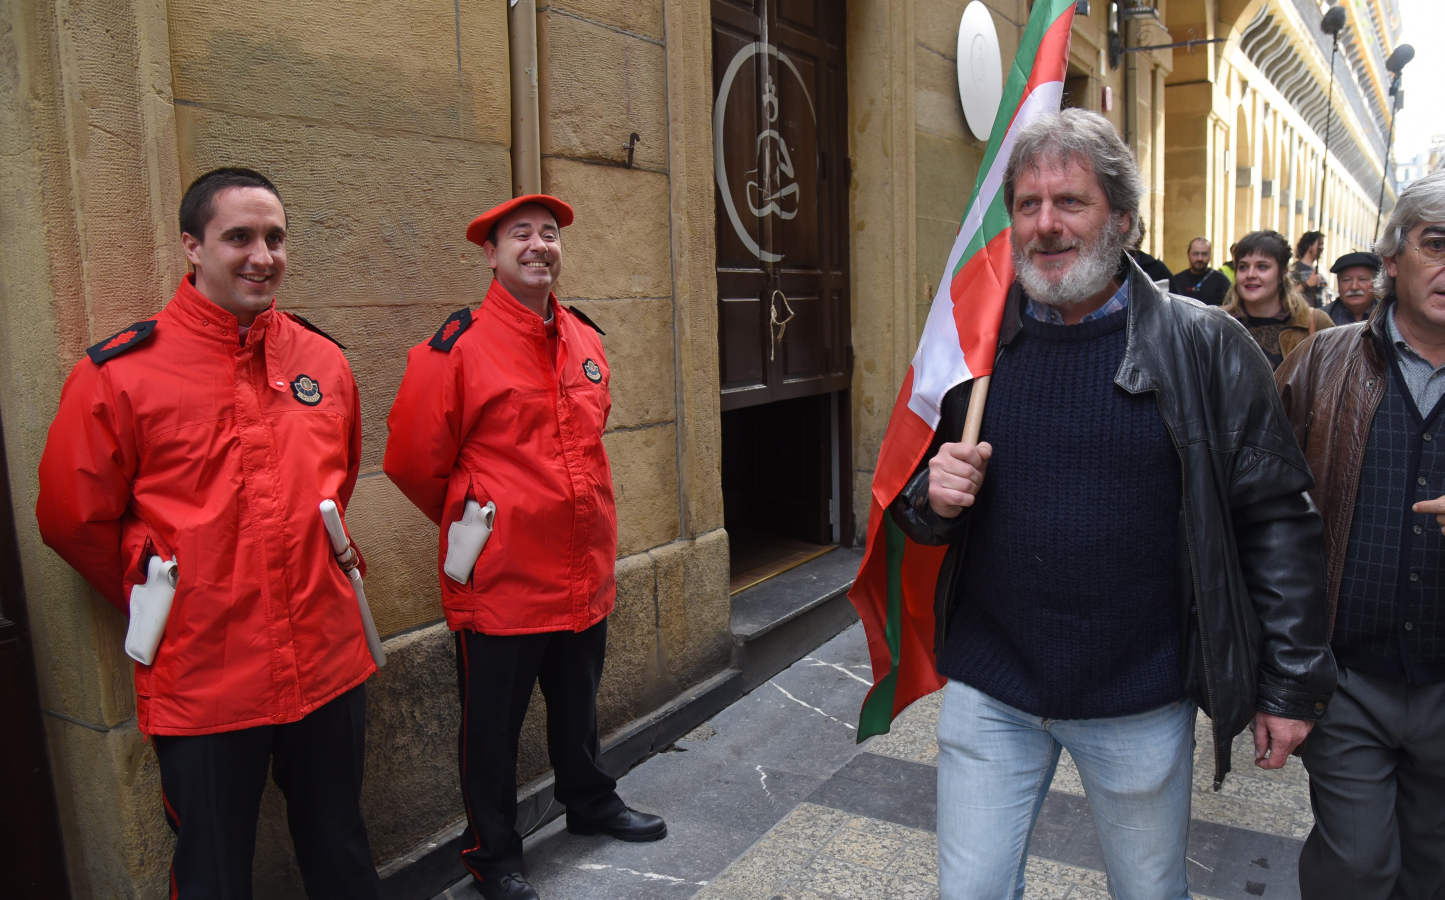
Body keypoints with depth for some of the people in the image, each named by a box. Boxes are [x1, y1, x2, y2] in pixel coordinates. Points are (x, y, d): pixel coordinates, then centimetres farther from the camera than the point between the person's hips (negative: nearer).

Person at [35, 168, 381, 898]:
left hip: (328, 663, 4)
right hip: (202, 680, -3)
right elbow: (74, 518, -1)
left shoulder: (323, 360, 2)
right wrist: (158, 600, 5)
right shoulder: (121, 373, -10)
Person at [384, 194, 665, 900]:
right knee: (492, 725, 11)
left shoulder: (586, 340, 6)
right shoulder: (456, 348, -14)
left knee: (577, 704, 24)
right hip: (500, 582, -5)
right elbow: (412, 461, -8)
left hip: (585, 574, 6)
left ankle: (590, 803, 47)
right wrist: (473, 524, 5)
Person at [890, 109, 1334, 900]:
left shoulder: (1205, 348, -7)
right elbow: (910, 501, 9)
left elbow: (1276, 521, -4)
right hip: (989, 693, 2)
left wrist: (1291, 682, -2)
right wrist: (933, 499, -14)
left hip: (1141, 701, -1)